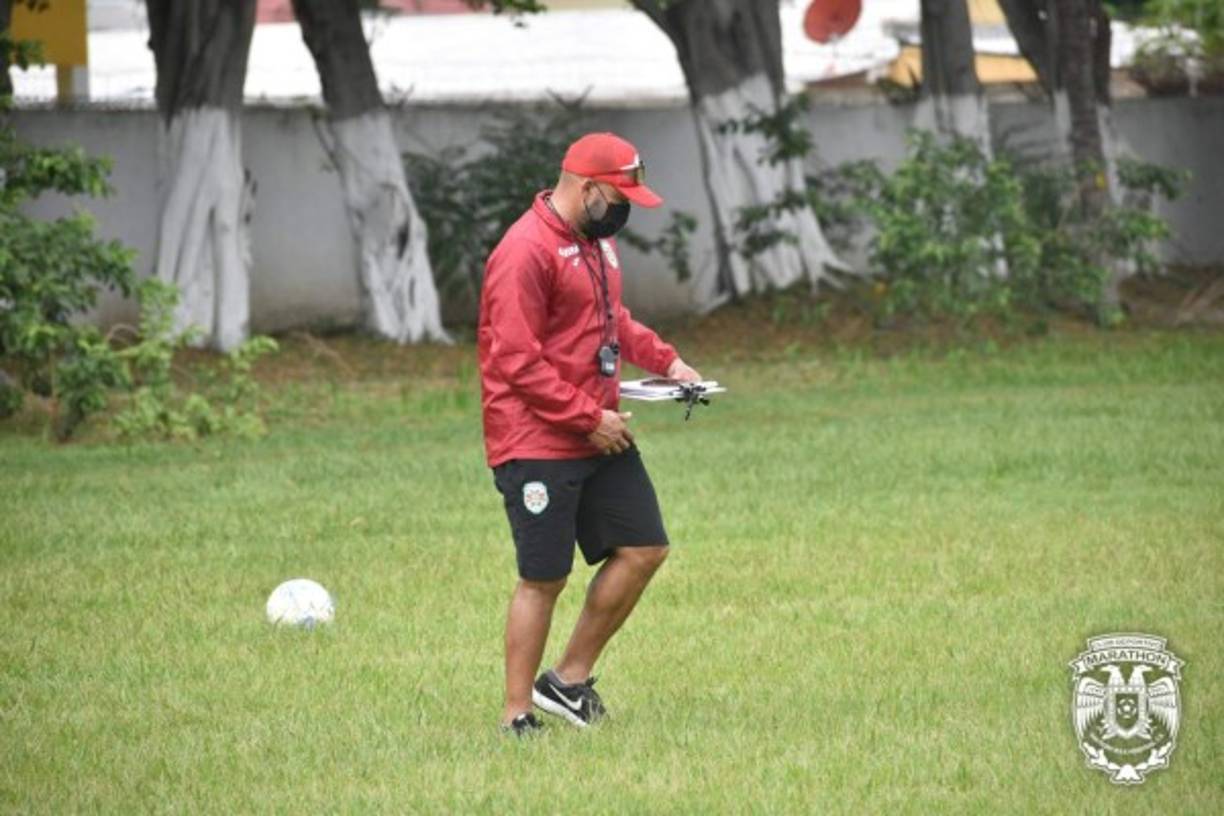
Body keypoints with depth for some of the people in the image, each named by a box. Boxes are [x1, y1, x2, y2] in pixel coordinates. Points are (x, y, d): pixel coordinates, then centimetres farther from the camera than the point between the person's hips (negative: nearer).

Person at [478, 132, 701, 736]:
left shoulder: (596, 240, 12)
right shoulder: (526, 251, -18)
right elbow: (517, 362, -21)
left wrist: (663, 359, 12)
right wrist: (589, 418, -19)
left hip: (599, 436, 9)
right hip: (539, 445, -9)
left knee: (643, 549, 6)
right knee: (543, 578, -4)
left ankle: (570, 680, 17)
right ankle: (518, 716, 6)